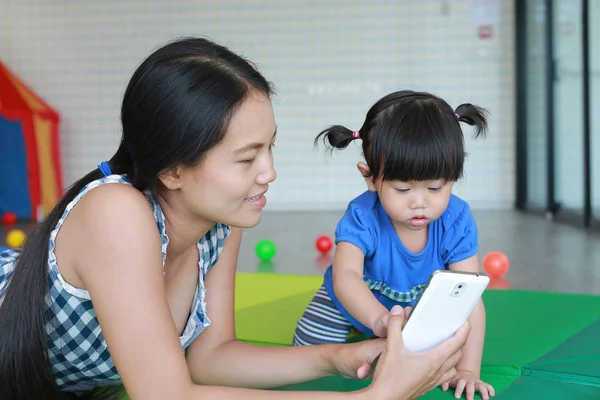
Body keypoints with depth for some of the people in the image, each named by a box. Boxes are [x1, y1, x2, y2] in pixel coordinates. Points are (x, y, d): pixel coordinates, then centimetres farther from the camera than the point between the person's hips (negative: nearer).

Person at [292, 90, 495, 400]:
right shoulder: (363, 217, -36)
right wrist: (380, 320, -72)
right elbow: (345, 276, -51)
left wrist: (467, 370, -41)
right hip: (356, 304, -2)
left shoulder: (456, 221, -30)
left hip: (420, 310, 2)